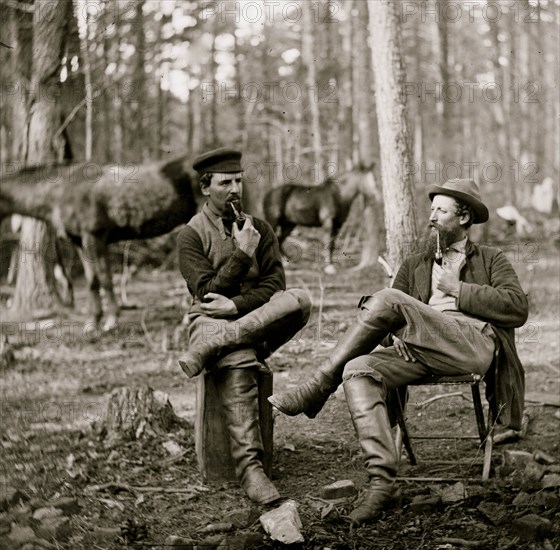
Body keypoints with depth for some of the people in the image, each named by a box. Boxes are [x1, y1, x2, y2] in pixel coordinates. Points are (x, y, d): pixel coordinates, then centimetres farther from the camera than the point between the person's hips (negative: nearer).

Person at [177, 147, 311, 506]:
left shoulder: (261, 229, 16)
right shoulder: (192, 236, 5)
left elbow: (274, 286, 3)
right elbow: (207, 293, -6)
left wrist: (236, 304, -14)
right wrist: (242, 255, -9)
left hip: (259, 321, 4)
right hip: (211, 319, -3)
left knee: (299, 300, -30)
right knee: (238, 363, -39)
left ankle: (207, 350, -36)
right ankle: (249, 467, -43)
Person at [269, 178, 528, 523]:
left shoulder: (491, 260, 22)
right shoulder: (414, 266, 32)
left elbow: (518, 308, 3)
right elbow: (386, 326, 22)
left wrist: (458, 290, 0)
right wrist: (394, 337, -3)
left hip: (473, 343, -5)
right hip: (422, 355, 5)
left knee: (387, 300, -26)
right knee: (358, 370, -27)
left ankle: (318, 389, -19)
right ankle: (382, 482, -33)